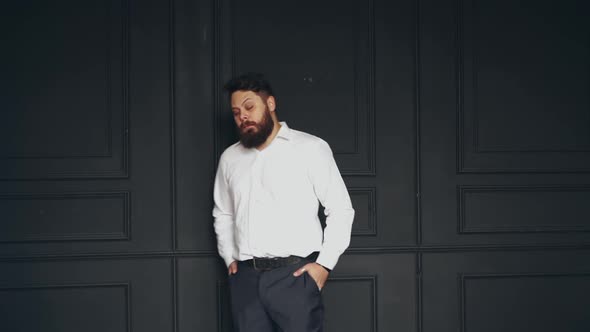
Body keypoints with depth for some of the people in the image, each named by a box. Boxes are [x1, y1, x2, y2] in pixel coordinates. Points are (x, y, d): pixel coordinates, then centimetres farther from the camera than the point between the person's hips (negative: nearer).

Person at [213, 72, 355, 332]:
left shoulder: (310, 148, 0)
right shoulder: (230, 158, 15)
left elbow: (340, 209, -1)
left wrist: (324, 264, -8)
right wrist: (229, 258, 13)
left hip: (294, 275, -4)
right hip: (245, 277, 4)